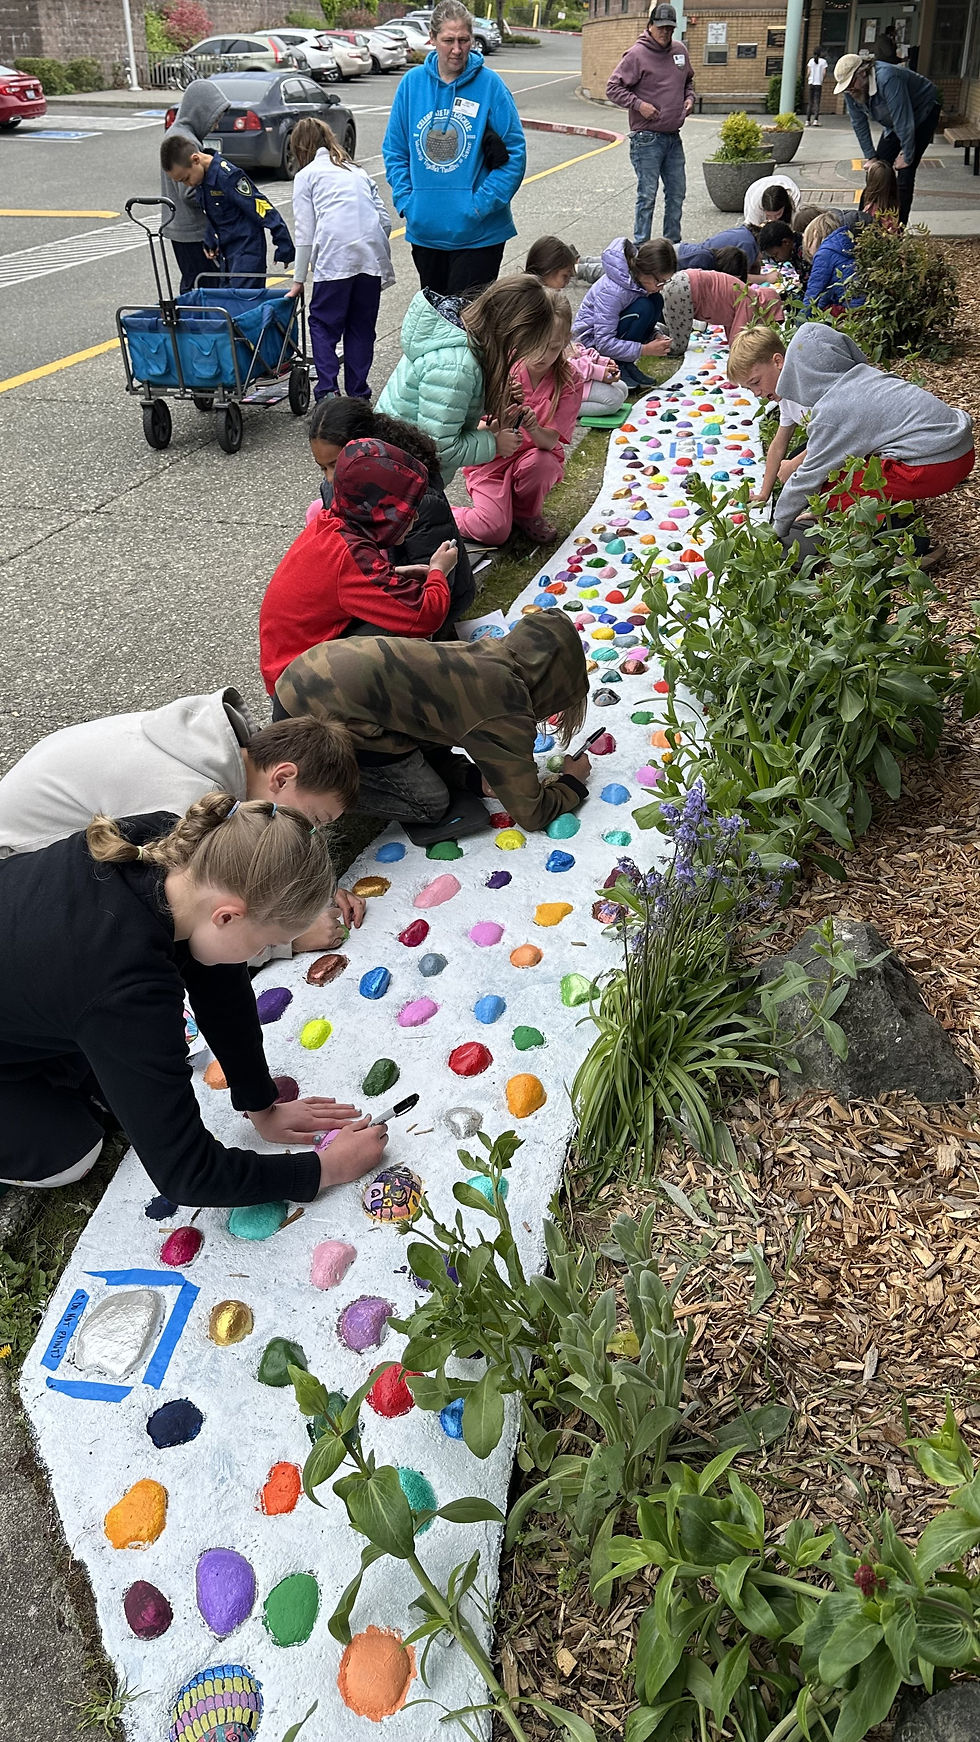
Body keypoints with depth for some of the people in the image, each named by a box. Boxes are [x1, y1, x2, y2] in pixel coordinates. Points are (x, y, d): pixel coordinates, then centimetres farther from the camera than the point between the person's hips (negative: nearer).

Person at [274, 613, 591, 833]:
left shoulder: (480, 654, 12)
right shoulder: (506, 711, -12)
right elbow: (530, 813, -6)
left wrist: (477, 777, 6)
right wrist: (572, 783, 12)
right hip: (327, 709, -8)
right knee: (429, 803, 6)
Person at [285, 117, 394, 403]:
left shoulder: (306, 175, 13)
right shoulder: (358, 171, 27)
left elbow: (305, 233, 6)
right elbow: (385, 220, 18)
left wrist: (298, 279, 8)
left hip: (335, 257, -4)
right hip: (372, 256, 4)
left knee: (323, 323, 5)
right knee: (362, 326, 12)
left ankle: (327, 391, -8)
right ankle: (359, 394, 10)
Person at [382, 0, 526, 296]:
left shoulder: (490, 85, -6)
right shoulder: (412, 83, 4)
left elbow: (514, 155, -8)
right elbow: (394, 150, 9)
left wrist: (480, 205, -16)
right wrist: (405, 200, -5)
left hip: (477, 234, -4)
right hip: (424, 230, 4)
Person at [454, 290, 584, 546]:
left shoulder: (570, 381, -9)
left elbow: (551, 441, -18)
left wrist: (534, 429, -42)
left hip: (535, 456, 2)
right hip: (491, 458, -2)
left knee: (539, 462, -36)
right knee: (494, 531, -25)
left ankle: (526, 514, -3)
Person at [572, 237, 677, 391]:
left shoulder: (637, 280, -5)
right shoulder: (612, 291, -30)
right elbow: (604, 343, -31)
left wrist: (656, 336, -11)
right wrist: (645, 350, -32)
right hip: (591, 342, -9)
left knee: (656, 301, -6)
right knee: (644, 307, -25)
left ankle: (626, 365, -3)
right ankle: (618, 369, -13)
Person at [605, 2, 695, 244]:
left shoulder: (680, 51, 11)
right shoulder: (636, 55, -8)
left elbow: (688, 80, 28)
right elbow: (613, 88, -8)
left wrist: (689, 97, 8)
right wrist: (638, 104, -17)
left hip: (673, 137, 7)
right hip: (647, 139, -7)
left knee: (677, 192, 11)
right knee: (647, 195, -7)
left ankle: (673, 243, 23)